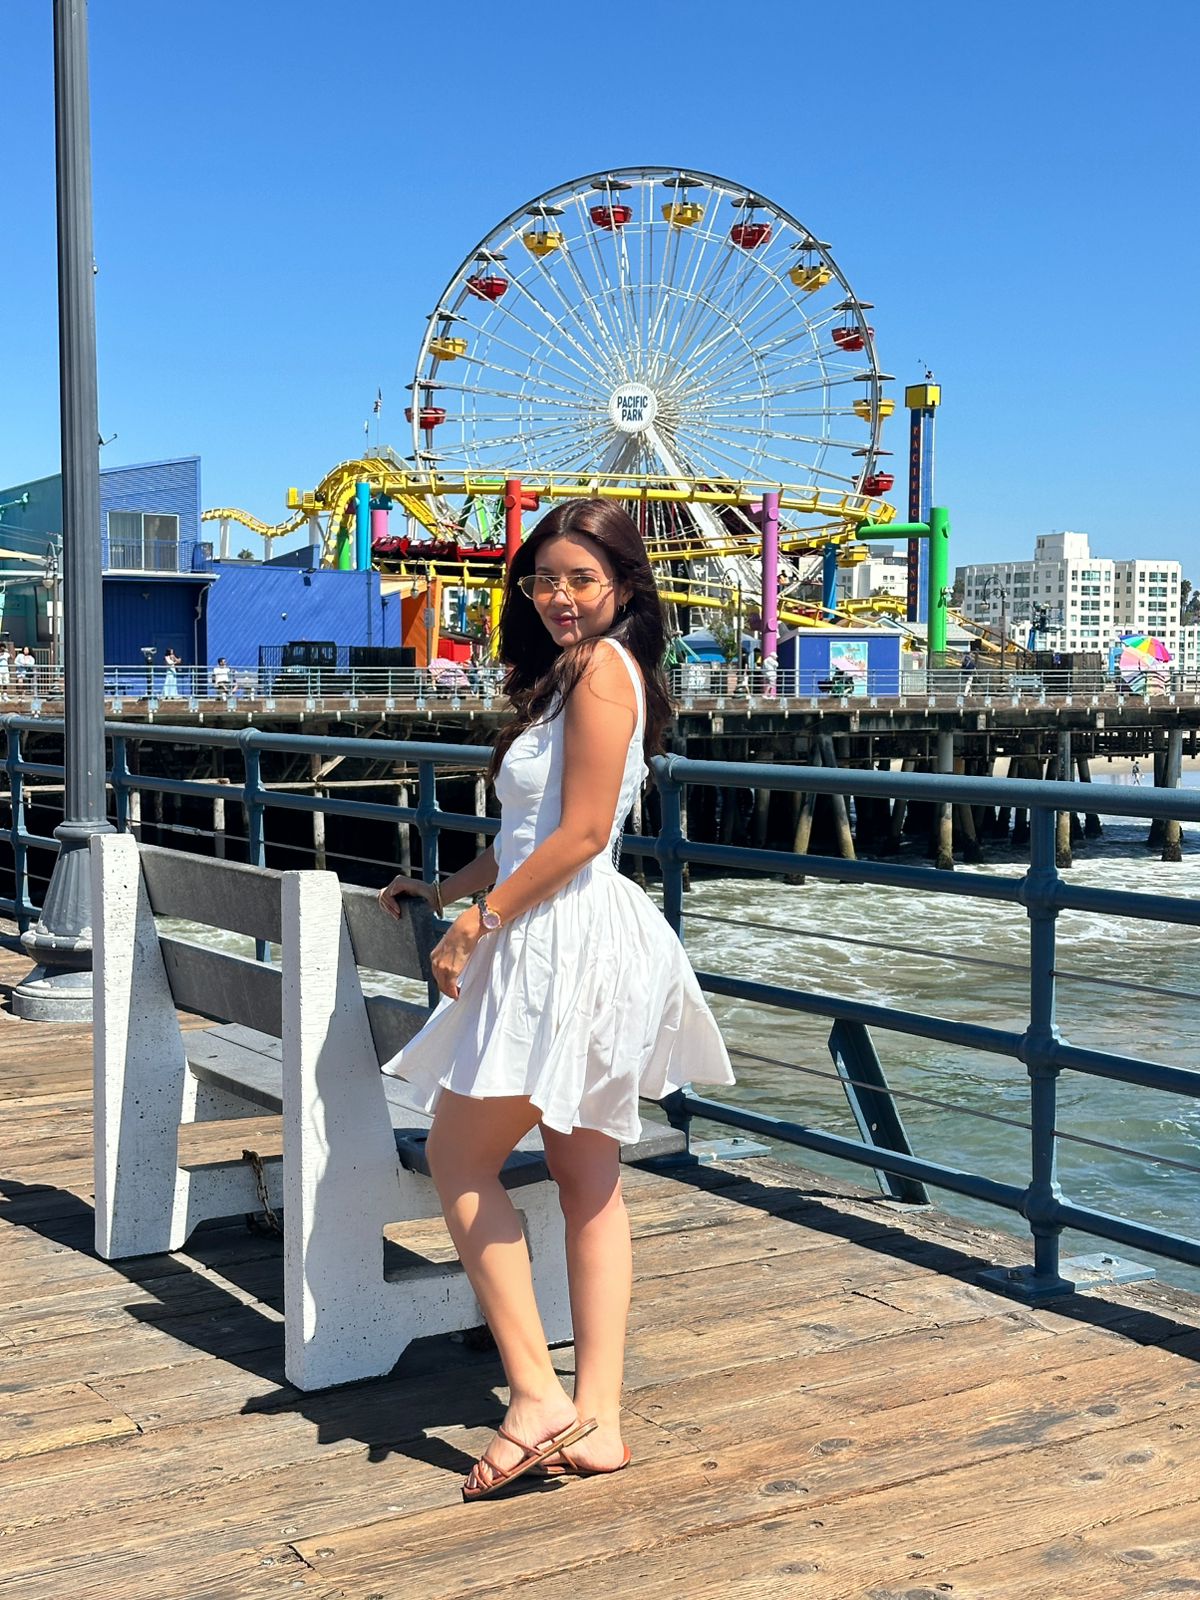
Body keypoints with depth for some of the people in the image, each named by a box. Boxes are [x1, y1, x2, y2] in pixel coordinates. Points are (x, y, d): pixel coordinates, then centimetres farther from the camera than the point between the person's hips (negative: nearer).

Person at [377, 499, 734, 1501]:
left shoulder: (602, 667, -11)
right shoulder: (565, 677, 20)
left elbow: (581, 832, -17)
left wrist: (481, 919, -12)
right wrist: (443, 892, 22)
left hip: (571, 938, -10)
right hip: (557, 943, 10)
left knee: (460, 1160, -2)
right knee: (587, 1178, 7)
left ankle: (537, 1396, -4)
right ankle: (597, 1420, 11)